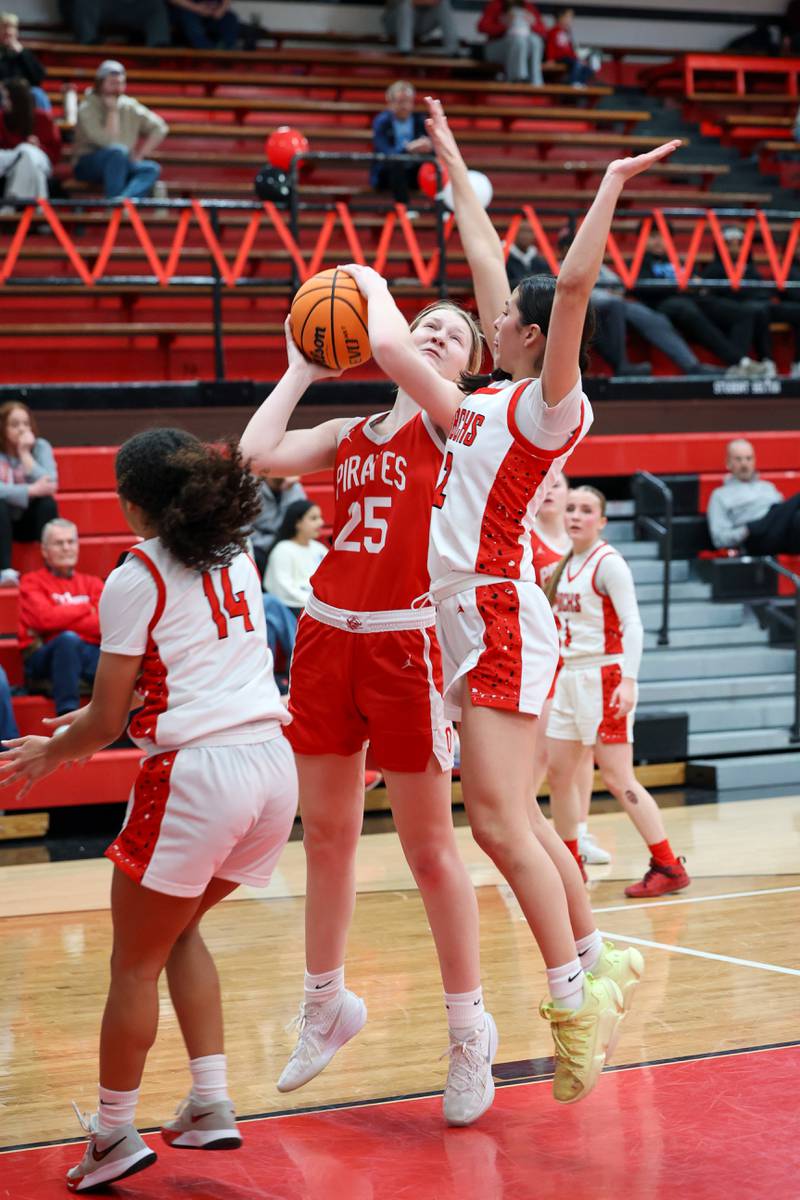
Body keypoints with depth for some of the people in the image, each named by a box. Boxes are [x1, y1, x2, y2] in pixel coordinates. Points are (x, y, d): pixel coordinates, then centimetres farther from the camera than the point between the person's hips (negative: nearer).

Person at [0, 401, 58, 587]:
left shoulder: (40, 446, -6)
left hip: (30, 521, 1)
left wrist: (25, 453, -21)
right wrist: (30, 490, -35)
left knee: (48, 502, -28)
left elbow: (50, 485, -21)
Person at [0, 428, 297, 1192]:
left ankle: (113, 1135, 15)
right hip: (273, 764, 7)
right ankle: (211, 1105, 18)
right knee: (179, 928, 24)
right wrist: (102, 712, 31)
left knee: (135, 962, 8)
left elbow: (106, 722, -4)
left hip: (196, 773, -7)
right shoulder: (237, 560, 13)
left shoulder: (136, 581, -7)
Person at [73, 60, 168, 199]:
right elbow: (108, 141, -19)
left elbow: (160, 128, 6)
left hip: (121, 167, 5)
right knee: (118, 151, -35)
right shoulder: (87, 109, -8)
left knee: (152, 169, -24)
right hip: (88, 166, -5)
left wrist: (139, 155, -5)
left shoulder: (130, 106, 8)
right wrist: (112, 110, -14)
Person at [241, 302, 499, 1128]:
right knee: (325, 833, 14)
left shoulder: (453, 420, -1)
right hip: (326, 634, 6)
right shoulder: (348, 433, 14)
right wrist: (300, 370, 8)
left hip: (404, 642, -5)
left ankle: (469, 1028, 10)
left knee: (429, 847, -2)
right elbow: (257, 455, -1)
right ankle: (325, 1004, 30)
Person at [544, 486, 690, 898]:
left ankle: (669, 867, -6)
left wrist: (628, 680, -24)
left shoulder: (608, 563, -10)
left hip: (604, 676, -8)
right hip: (569, 676, 8)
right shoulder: (567, 565, 13)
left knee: (616, 778, -11)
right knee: (557, 772, 8)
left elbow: (632, 625, -16)